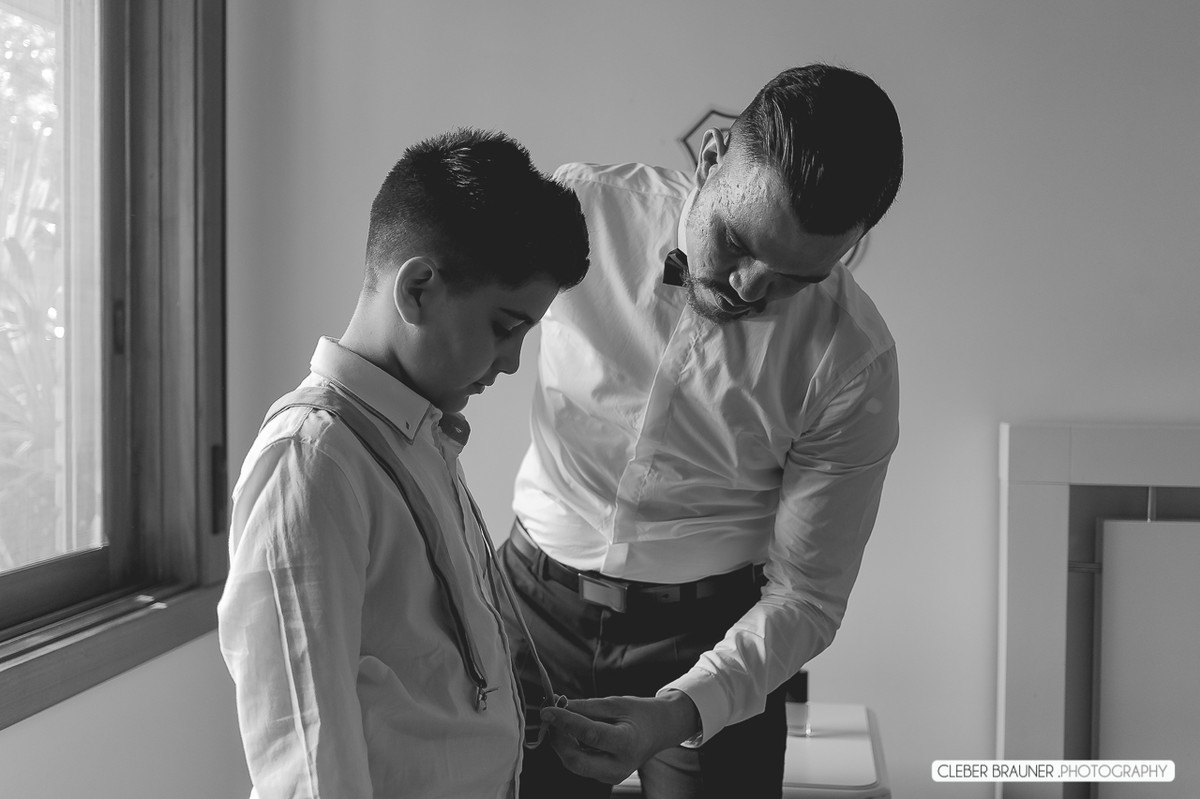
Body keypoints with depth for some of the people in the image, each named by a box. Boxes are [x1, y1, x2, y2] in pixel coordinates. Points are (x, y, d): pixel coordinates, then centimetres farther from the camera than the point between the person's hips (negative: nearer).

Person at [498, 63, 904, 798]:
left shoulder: (855, 361, -17)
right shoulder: (579, 212, -16)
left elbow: (805, 597, -12)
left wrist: (678, 713, -25)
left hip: (712, 636, -1)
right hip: (535, 602, 1)